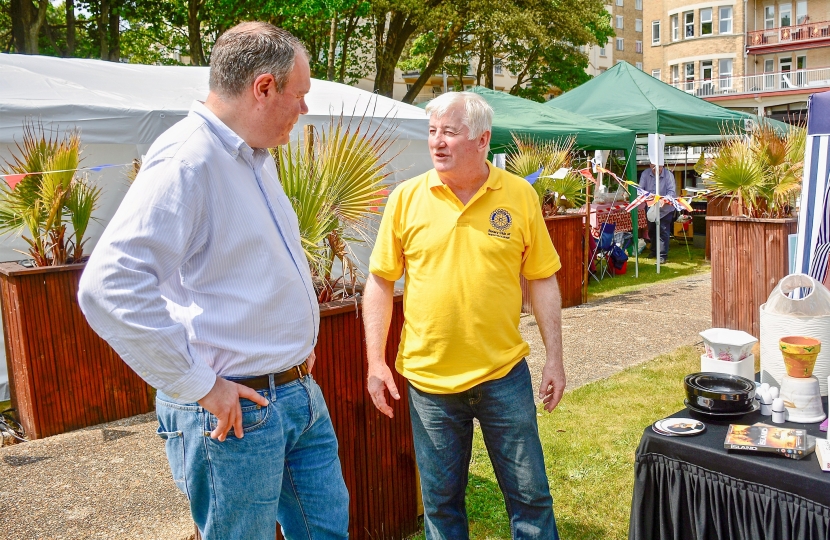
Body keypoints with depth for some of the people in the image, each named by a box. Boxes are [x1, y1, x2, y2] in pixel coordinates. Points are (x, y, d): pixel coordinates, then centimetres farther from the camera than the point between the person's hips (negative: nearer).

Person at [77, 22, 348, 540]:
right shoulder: (187, 161, -20)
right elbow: (110, 287, -30)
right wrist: (199, 386, -23)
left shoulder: (258, 158, 11)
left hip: (302, 395, 9)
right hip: (235, 410, -9)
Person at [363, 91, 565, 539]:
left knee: (529, 493, 11)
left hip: (504, 374, 0)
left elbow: (542, 280, 3)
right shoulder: (407, 198, -2)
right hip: (429, 377, 1)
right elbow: (380, 282, 2)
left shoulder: (520, 195, -1)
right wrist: (375, 361, -2)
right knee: (441, 501, 14)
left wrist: (554, 359, 2)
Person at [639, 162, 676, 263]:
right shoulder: (645, 174, -8)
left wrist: (664, 200, -42)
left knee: (664, 232, -7)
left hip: (665, 209, -4)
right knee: (651, 231, 19)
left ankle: (662, 255, 0)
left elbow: (672, 191, -23)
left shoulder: (668, 175, -16)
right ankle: (653, 251, 39)